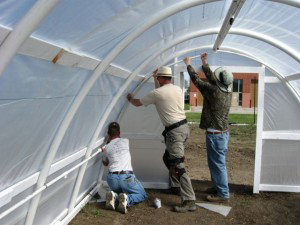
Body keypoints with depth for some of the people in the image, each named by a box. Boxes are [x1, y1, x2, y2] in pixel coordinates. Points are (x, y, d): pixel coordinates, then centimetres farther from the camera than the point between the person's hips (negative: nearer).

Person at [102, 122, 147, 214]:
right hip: (127, 177, -3)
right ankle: (126, 199, -13)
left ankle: (114, 196, -1)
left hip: (112, 178, 3)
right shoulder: (125, 141, 10)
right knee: (142, 195, 19)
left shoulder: (107, 148, 12)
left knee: (118, 191, 36)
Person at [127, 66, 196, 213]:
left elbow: (138, 103, 7)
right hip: (183, 127, 9)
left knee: (177, 166, -11)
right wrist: (155, 78, 36)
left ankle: (189, 201, -14)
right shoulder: (177, 89, 10)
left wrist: (130, 98, 28)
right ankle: (175, 185, 36)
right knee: (168, 158, 25)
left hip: (175, 131, -9)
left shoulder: (157, 93, -10)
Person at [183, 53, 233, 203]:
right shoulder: (227, 90, 2)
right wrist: (204, 64, 20)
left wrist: (189, 65, 6)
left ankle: (223, 194, 6)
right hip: (223, 132, 9)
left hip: (215, 134, -9)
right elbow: (211, 78, 16)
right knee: (217, 162, 20)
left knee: (217, 163, -1)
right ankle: (218, 187, 32)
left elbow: (197, 80, -8)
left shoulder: (214, 91, -20)